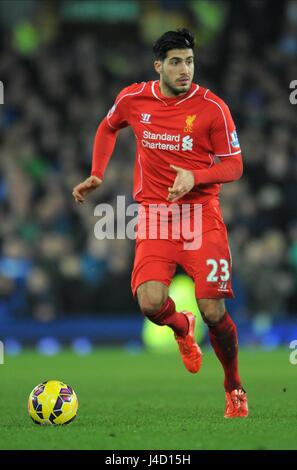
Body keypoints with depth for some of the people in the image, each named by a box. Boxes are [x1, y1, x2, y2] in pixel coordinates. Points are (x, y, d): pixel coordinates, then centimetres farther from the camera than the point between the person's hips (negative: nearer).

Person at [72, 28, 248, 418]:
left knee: (214, 313, -10)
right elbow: (107, 128, 23)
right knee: (151, 304, -20)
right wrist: (97, 175, 13)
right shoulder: (133, 99, 1)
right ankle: (182, 327, 20)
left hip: (202, 214, -2)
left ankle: (234, 388, 17)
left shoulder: (212, 107, -8)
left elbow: (234, 166, -3)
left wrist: (195, 177, -21)